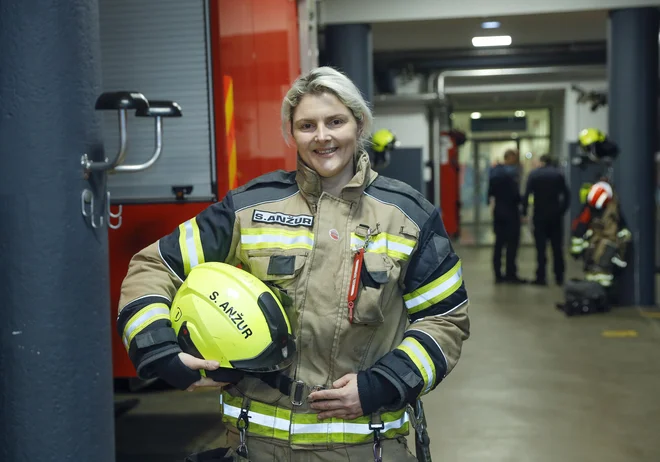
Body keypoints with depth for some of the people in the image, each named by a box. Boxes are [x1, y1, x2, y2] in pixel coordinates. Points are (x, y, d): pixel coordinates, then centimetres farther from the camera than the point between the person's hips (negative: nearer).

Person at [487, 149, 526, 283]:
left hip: (498, 210, 7)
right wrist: (520, 201, -3)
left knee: (499, 242, 9)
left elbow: (490, 191, 12)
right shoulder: (513, 171, -13)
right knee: (512, 243, -1)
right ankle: (511, 274, 0)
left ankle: (498, 274, 10)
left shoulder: (494, 171, 9)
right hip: (511, 211, -7)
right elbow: (515, 192, -17)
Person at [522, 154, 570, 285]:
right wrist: (562, 210, 8)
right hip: (556, 215, 2)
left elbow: (527, 194, -10)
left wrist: (524, 212, -5)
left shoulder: (534, 174, -2)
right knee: (557, 247, 8)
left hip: (540, 215, -2)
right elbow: (566, 194, 0)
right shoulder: (558, 174, 4)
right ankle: (559, 277, 10)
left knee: (541, 247, 1)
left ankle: (541, 277, -2)